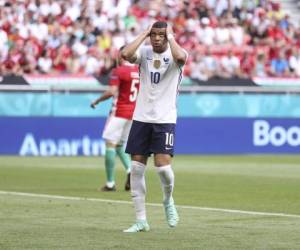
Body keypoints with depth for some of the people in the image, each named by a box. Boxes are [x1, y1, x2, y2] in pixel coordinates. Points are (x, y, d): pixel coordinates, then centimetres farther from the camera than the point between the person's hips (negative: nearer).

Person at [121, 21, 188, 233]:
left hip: (165, 119, -3)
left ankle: (168, 200, 18)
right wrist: (144, 34, -9)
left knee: (163, 165, -15)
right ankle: (141, 221, 8)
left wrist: (170, 36, -15)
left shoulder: (174, 54, -4)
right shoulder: (144, 52, 4)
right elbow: (126, 54, -18)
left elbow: (180, 57, -30)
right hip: (141, 118, 3)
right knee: (136, 168, 0)